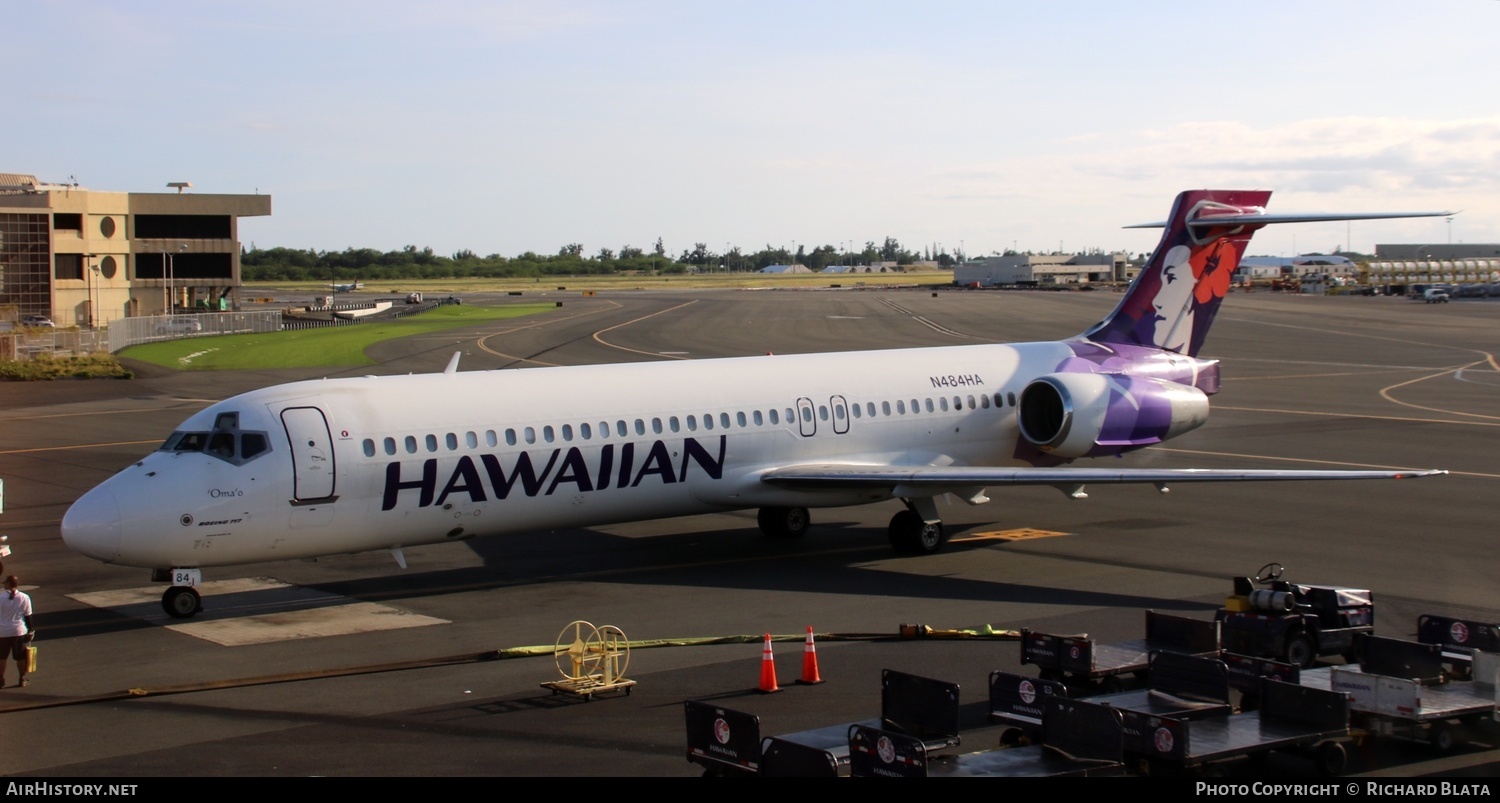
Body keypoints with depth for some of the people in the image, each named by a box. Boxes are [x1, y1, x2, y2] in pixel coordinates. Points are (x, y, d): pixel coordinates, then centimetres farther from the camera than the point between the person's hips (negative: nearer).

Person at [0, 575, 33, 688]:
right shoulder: (24, 598, -5)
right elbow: (28, 615, 0)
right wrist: (30, 630, 9)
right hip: (19, 631, 2)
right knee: (20, 657, 13)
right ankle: (22, 679, 20)